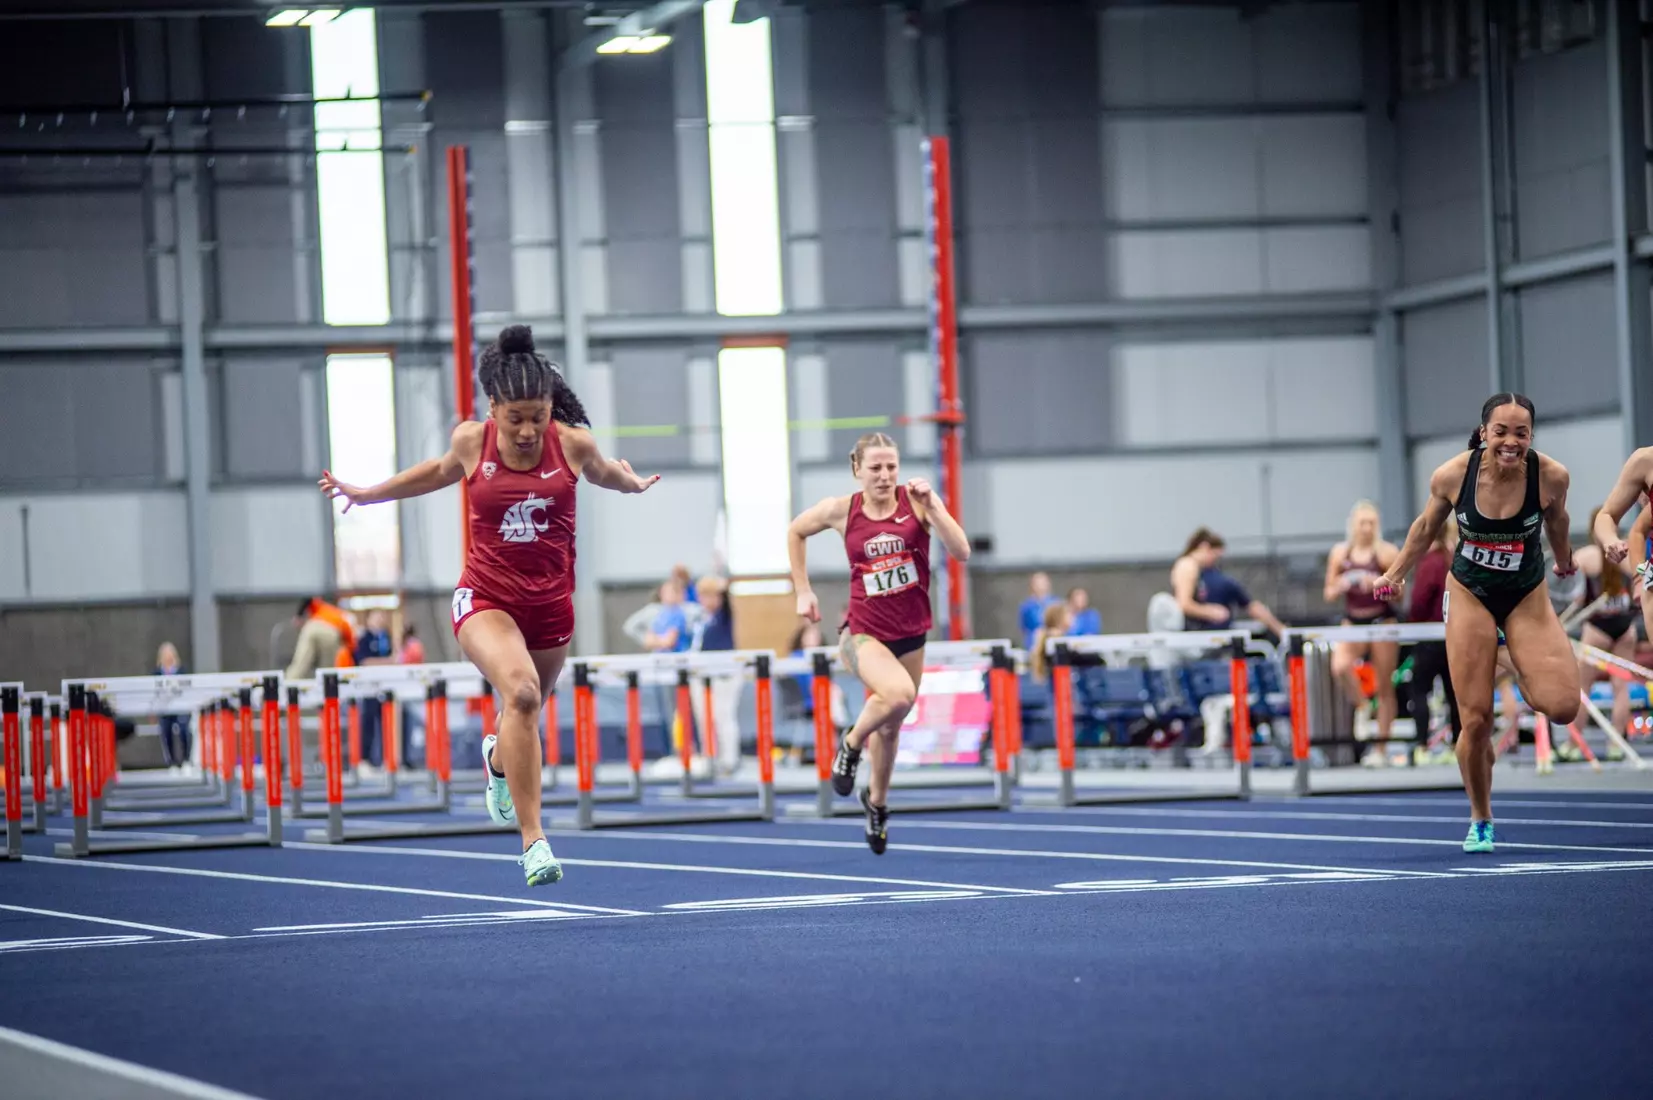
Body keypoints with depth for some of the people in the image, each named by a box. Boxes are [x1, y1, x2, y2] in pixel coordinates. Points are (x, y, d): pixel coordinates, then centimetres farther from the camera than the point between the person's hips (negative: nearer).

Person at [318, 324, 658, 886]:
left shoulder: (573, 443, -7)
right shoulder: (471, 441, -8)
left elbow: (604, 472, 20)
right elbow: (441, 471, 17)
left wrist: (634, 483, 9)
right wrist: (365, 493, 23)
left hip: (550, 604, 3)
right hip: (486, 598, -3)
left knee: (526, 712, 17)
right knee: (522, 692, -30)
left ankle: (498, 757, 59)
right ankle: (533, 840, -29)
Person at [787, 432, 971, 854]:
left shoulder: (916, 500, -8)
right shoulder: (842, 510, -7)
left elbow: (961, 552, -17)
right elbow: (796, 532, 13)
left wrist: (931, 506, -26)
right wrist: (803, 591, 9)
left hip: (910, 632, 2)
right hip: (864, 631, -2)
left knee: (889, 727, 14)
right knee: (899, 694, -32)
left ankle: (877, 802, 42)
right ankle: (851, 745, -2)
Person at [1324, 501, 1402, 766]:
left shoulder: (1387, 552, -5)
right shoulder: (1340, 553, 3)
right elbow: (1329, 595, 8)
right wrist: (1340, 587, -14)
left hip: (1382, 622, -2)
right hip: (1353, 622, 2)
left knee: (1384, 687, 2)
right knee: (1340, 667, -27)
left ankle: (1381, 748, 10)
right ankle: (1361, 706, 1)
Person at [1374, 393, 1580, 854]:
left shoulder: (1551, 476, -20)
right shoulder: (1452, 475, -20)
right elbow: (1427, 526, 2)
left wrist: (1563, 560, 22)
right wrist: (1396, 574, 12)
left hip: (1527, 597, 0)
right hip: (1469, 594, 0)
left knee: (1562, 707, -18)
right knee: (1476, 720, -4)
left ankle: (1522, 675, 18)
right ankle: (1480, 822, 19)